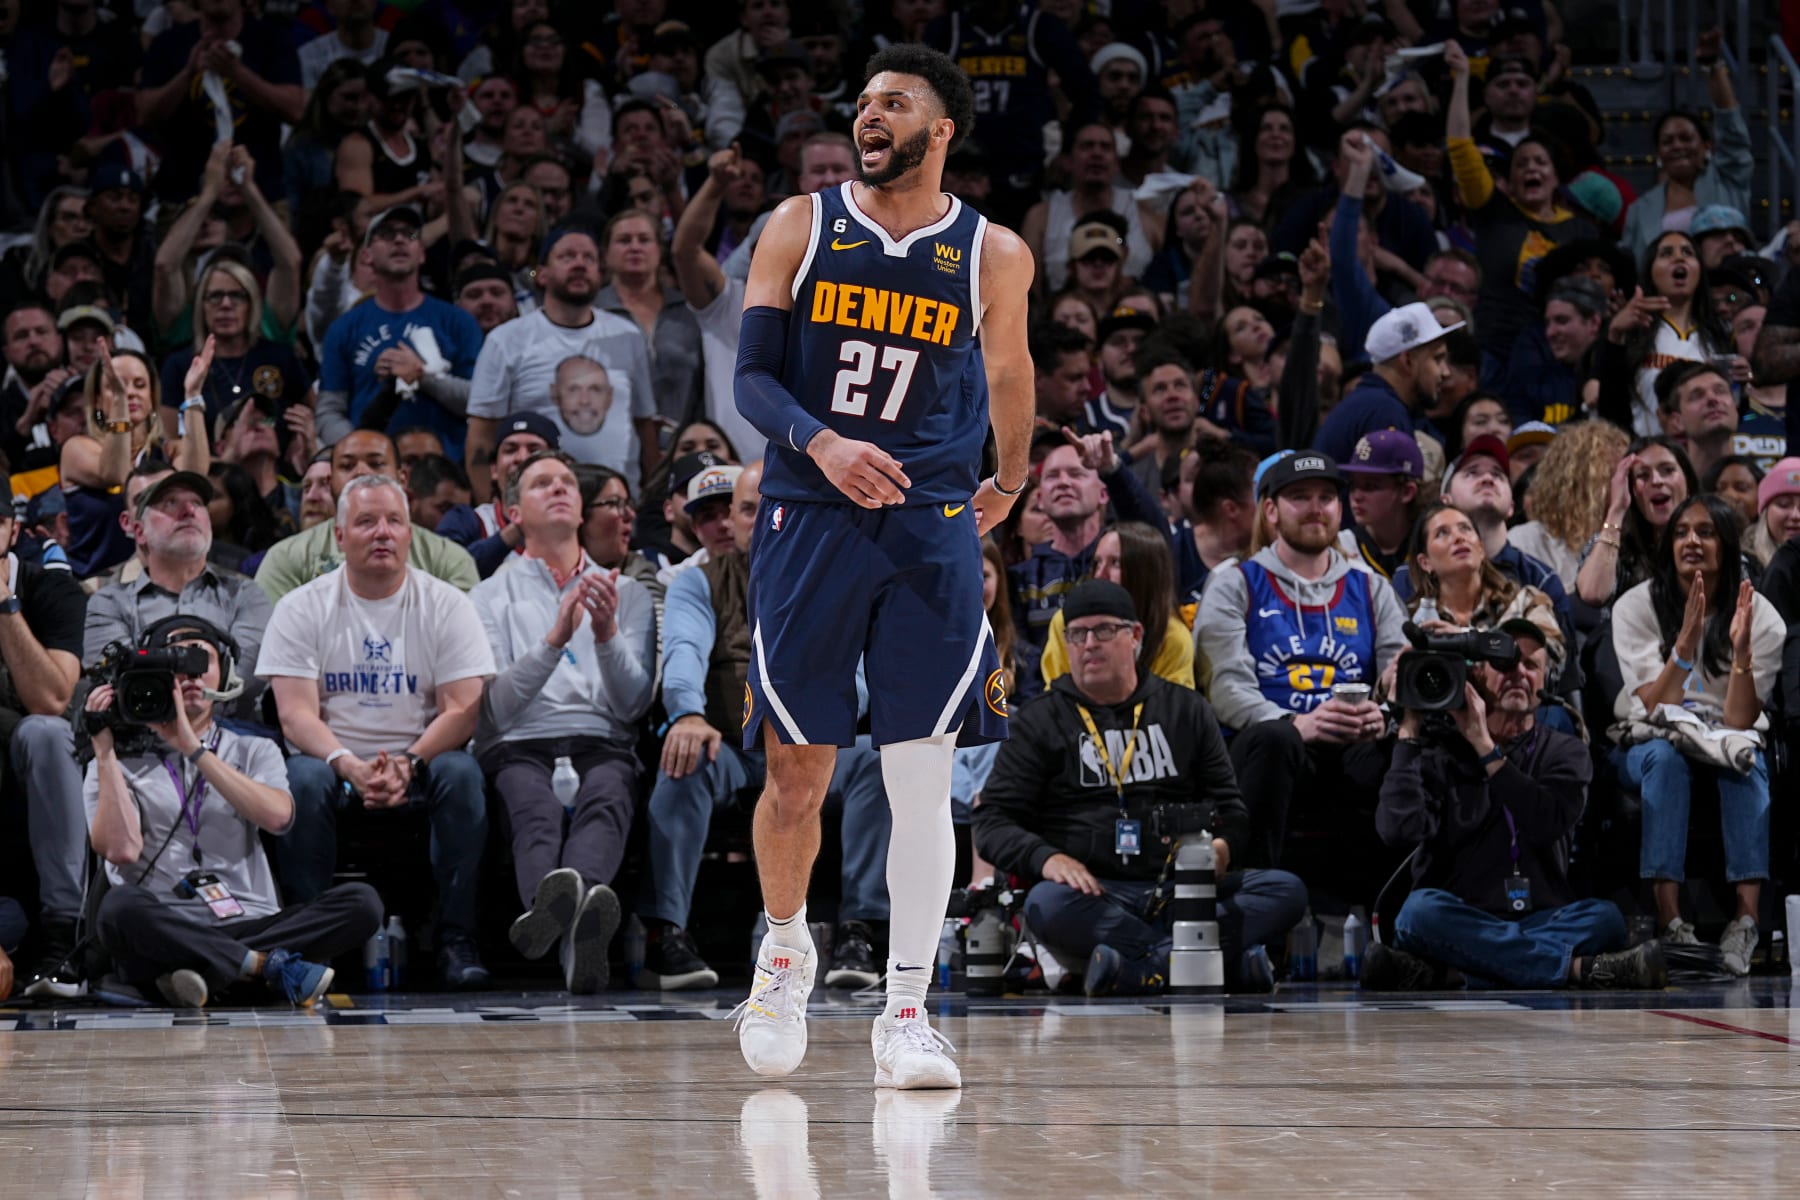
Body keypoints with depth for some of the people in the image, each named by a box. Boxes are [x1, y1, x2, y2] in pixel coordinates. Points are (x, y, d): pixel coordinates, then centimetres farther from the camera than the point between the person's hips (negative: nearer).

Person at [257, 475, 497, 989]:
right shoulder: (301, 609, 2)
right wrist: (351, 766, -26)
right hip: (335, 757, 0)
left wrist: (408, 765, -23)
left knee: (461, 773, -31)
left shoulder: (446, 605, 3)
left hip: (421, 759, 0)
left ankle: (456, 936, -27)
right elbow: (296, 714, -7)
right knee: (303, 779, -32)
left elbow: (462, 709, -5)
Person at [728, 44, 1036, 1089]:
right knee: (797, 775, 4)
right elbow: (753, 376, -2)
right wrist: (821, 443, -20)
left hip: (932, 530, 0)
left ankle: (906, 1012, -2)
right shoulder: (801, 228, 2)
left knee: (923, 780, -6)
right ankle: (786, 948, 31)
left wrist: (1011, 481, 33)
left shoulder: (994, 256, 3)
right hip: (809, 523, 0)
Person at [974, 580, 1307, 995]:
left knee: (1287, 890, -23)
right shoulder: (1041, 721, 14)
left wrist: (1222, 848, -5)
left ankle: (1141, 967, -38)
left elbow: (1230, 806, 20)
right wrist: (1045, 858, -14)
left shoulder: (1185, 709, 19)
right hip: (1095, 893, -2)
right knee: (1047, 904, -37)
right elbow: (992, 821, 8)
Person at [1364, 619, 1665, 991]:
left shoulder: (1564, 752, 14)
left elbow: (1548, 825, -8)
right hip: (1461, 924, -1)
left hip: (1540, 920, 1)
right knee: (1421, 909, -34)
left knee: (1604, 917, -30)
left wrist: (1485, 747, -9)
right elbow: (1400, 831, -8)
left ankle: (1438, 974, -39)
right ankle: (1579, 968, -39)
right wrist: (1409, 734, -3)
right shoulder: (1440, 752, 11)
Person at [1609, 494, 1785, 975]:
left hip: (1725, 741, 1)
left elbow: (1740, 720, -15)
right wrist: (1686, 641, -31)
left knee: (1745, 760, -34)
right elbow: (1654, 709, -18)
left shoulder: (1759, 616, -7)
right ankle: (1668, 918, -46)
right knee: (1666, 755, -36)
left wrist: (1742, 648, -29)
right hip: (1646, 743, -1)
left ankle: (1747, 917, -49)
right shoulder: (1636, 607, -9)